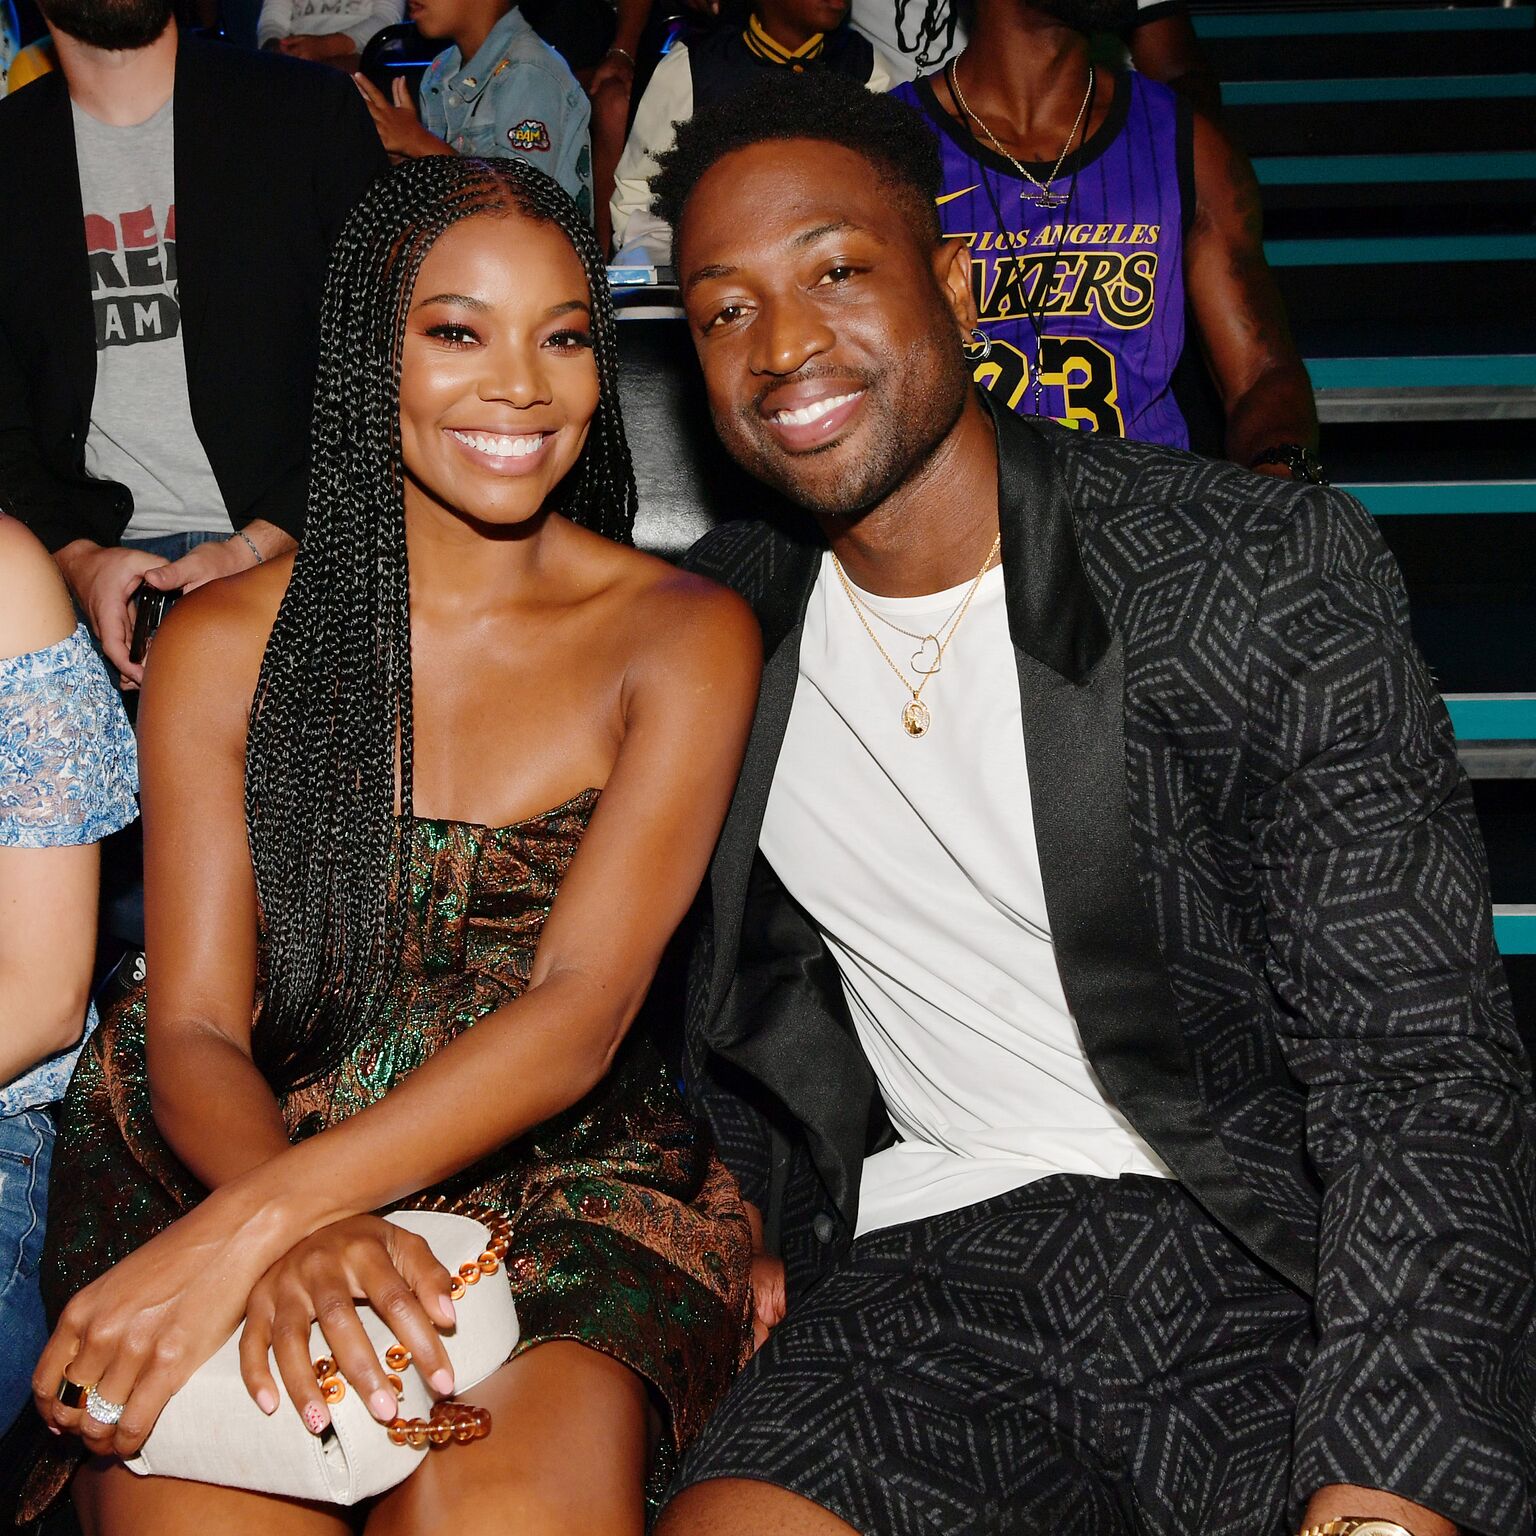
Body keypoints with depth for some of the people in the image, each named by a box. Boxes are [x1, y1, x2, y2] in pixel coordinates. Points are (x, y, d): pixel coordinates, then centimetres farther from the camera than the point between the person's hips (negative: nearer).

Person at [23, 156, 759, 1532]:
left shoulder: (682, 636, 2)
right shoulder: (227, 641, 7)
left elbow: (580, 1014, -11)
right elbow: (196, 1023, 0)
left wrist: (248, 1226, -23)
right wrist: (297, 1245, -24)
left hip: (563, 1184, 0)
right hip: (241, 1157, 1)